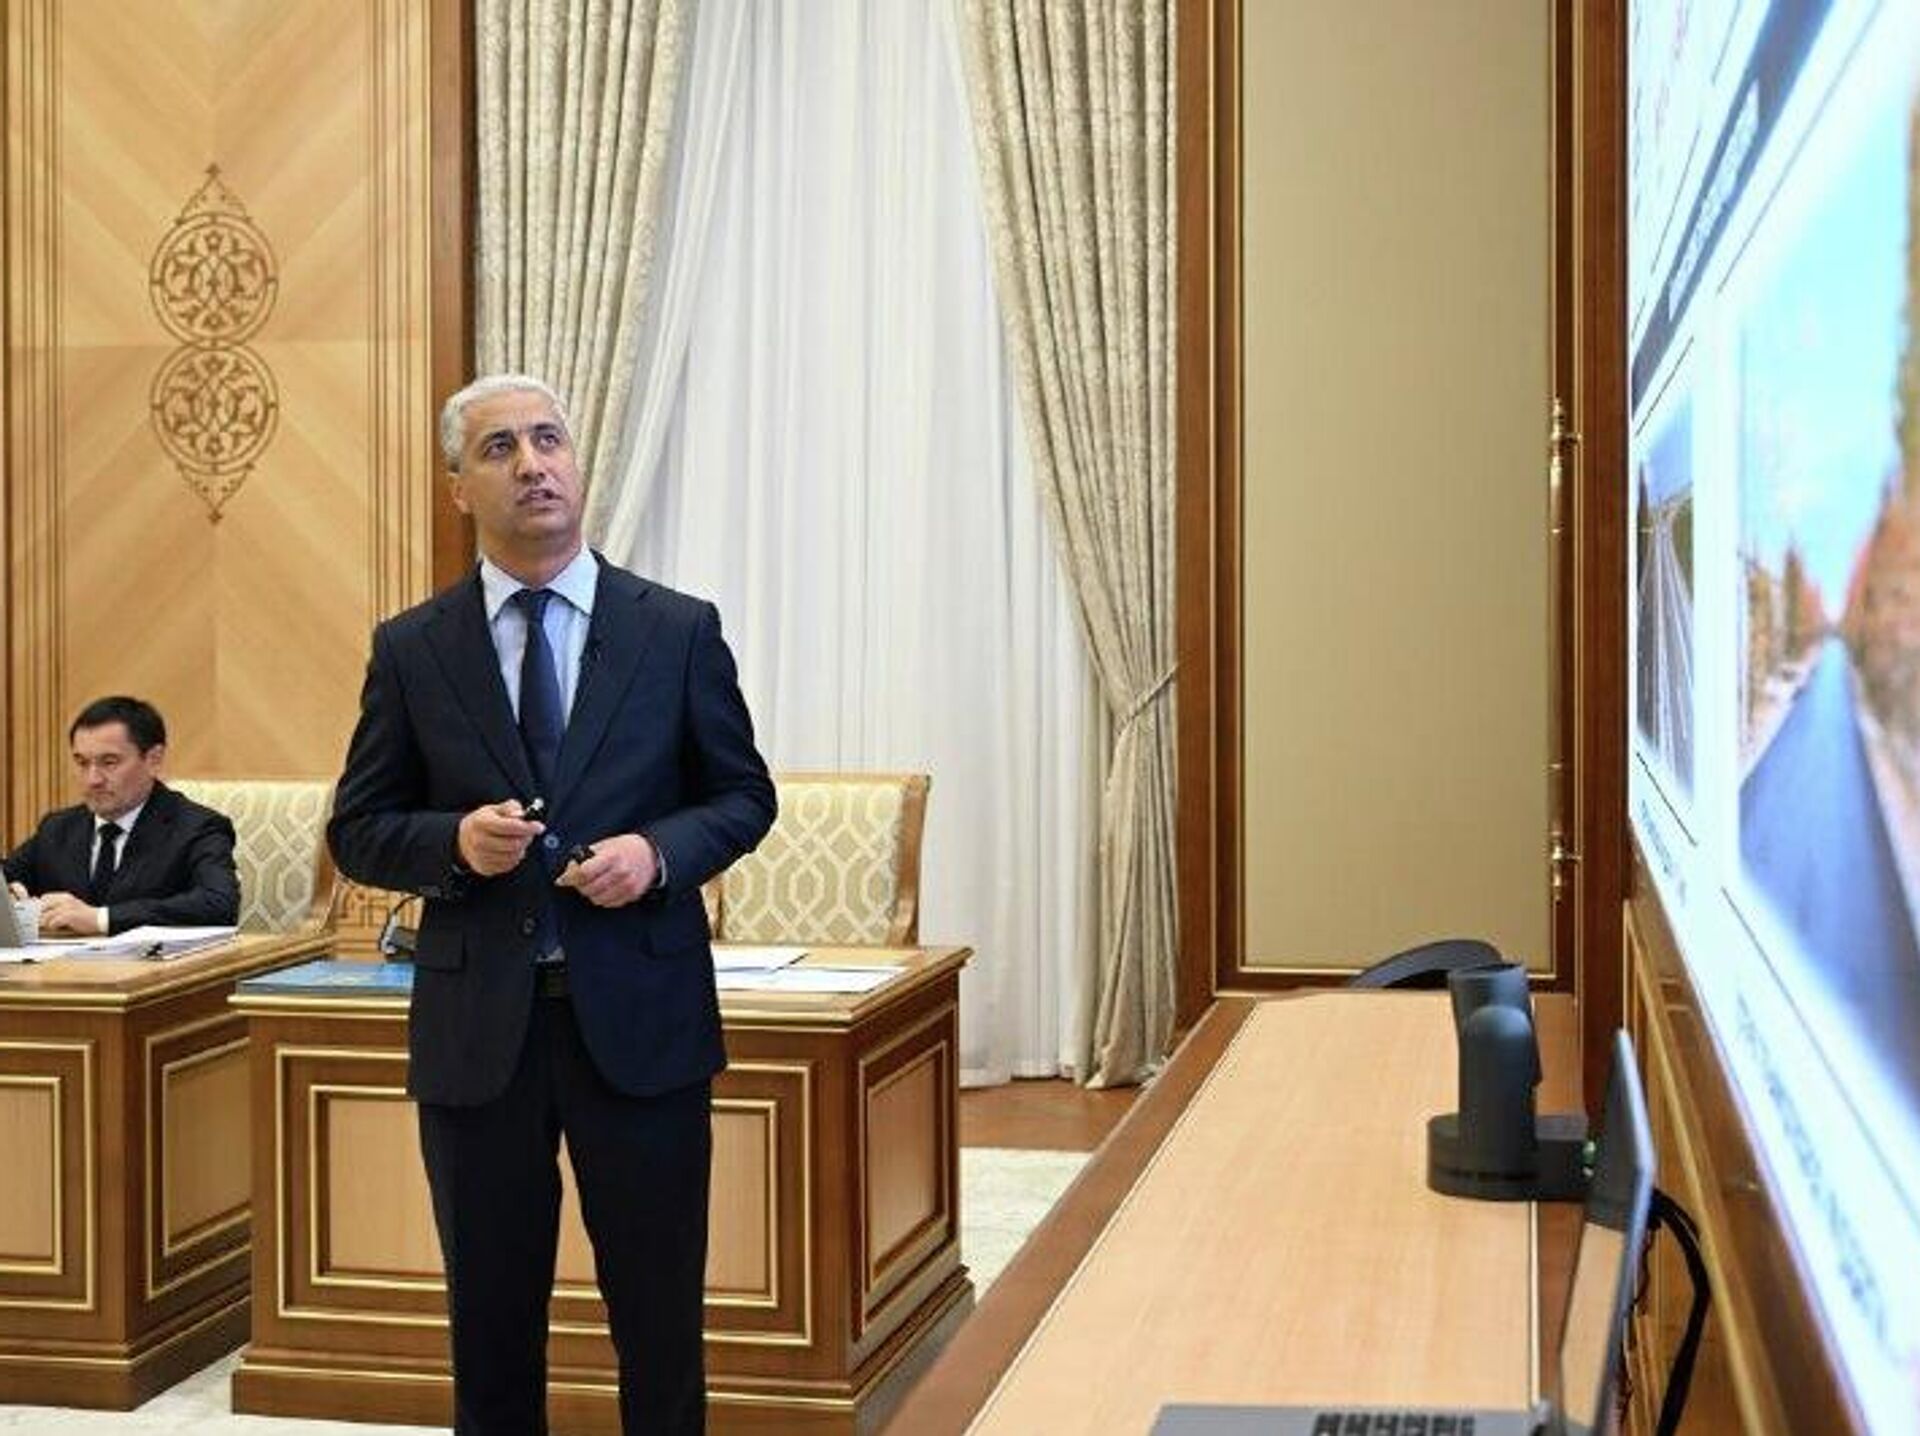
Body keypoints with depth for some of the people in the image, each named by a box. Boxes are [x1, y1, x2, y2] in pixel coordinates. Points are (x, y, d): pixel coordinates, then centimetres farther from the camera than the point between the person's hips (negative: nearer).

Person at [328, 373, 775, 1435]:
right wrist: (454, 840, -14)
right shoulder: (410, 650, 3)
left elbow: (743, 795, 7)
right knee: (490, 1316, 12)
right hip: (477, 1026, 1)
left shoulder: (679, 630, 2)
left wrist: (659, 851, -12)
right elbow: (358, 830, 6)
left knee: (659, 1311, 9)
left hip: (640, 1016, 0)